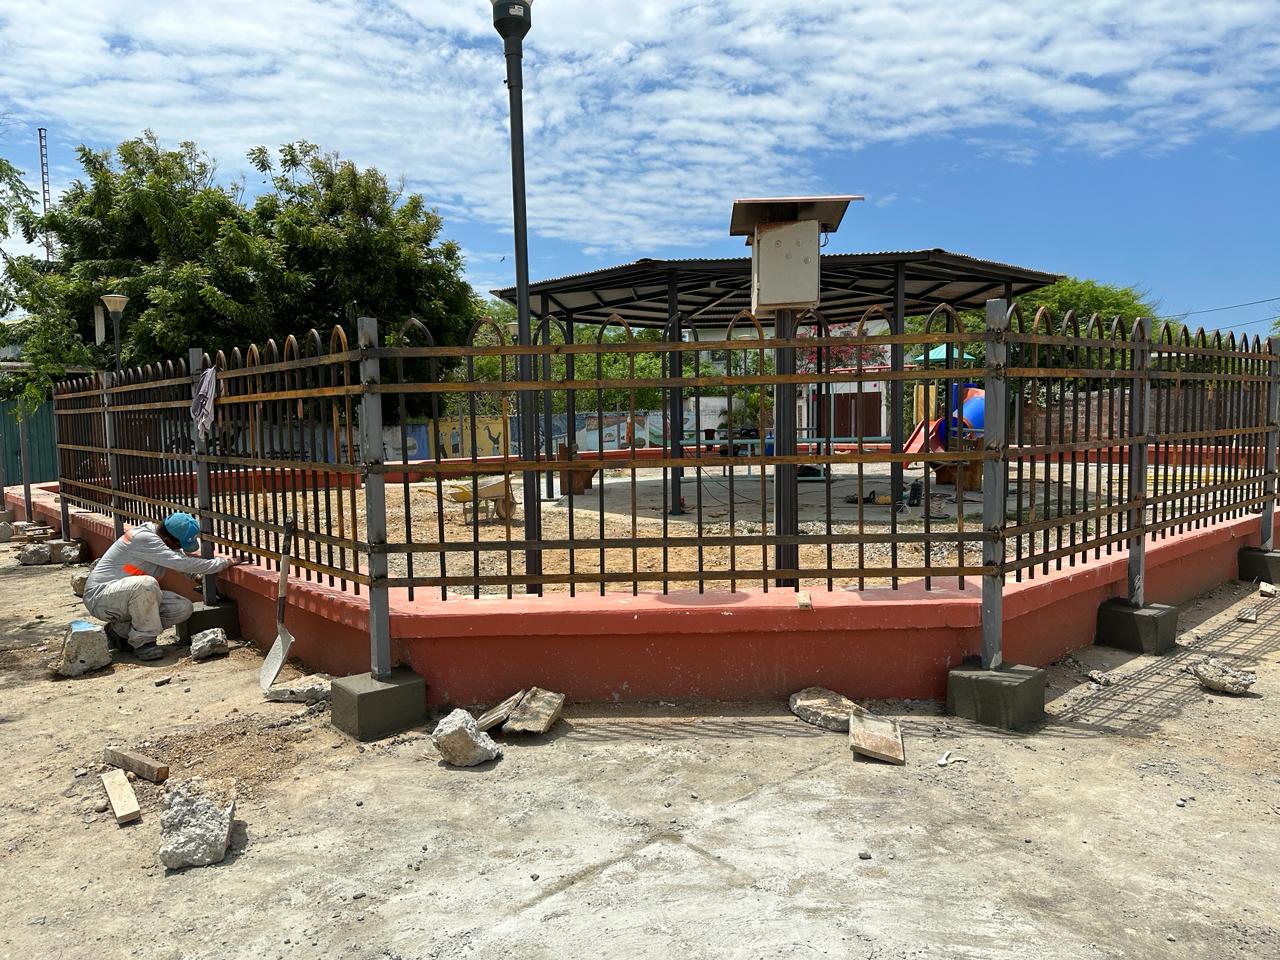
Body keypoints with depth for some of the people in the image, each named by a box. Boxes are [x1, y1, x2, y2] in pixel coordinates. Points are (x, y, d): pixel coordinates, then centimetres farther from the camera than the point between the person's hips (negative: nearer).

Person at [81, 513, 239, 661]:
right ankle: (143, 642, -20)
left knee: (184, 609, -8)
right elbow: (181, 563, -32)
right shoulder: (143, 538, -26)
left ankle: (121, 630, 4)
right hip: (100, 595, -9)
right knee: (146, 584, -39)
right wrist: (222, 563, -25)